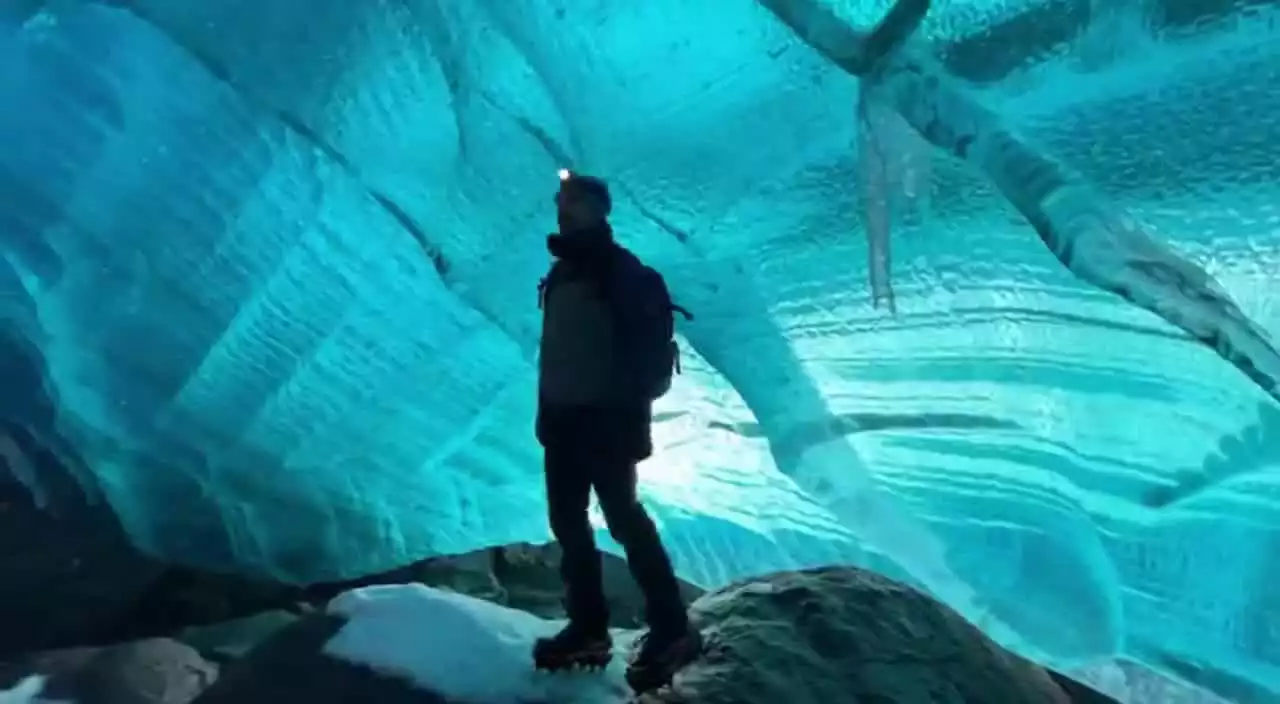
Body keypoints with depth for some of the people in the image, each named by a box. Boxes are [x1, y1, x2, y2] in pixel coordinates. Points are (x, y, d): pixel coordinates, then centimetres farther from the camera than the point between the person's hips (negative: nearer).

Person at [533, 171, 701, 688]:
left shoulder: (620, 270, -10)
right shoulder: (563, 270, 14)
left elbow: (641, 348, -17)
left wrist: (630, 419, -22)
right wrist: (546, 411, 16)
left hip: (605, 419, -8)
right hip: (564, 419, 8)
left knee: (624, 519, -6)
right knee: (567, 521, 10)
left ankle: (670, 628, 4)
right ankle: (587, 627, 20)